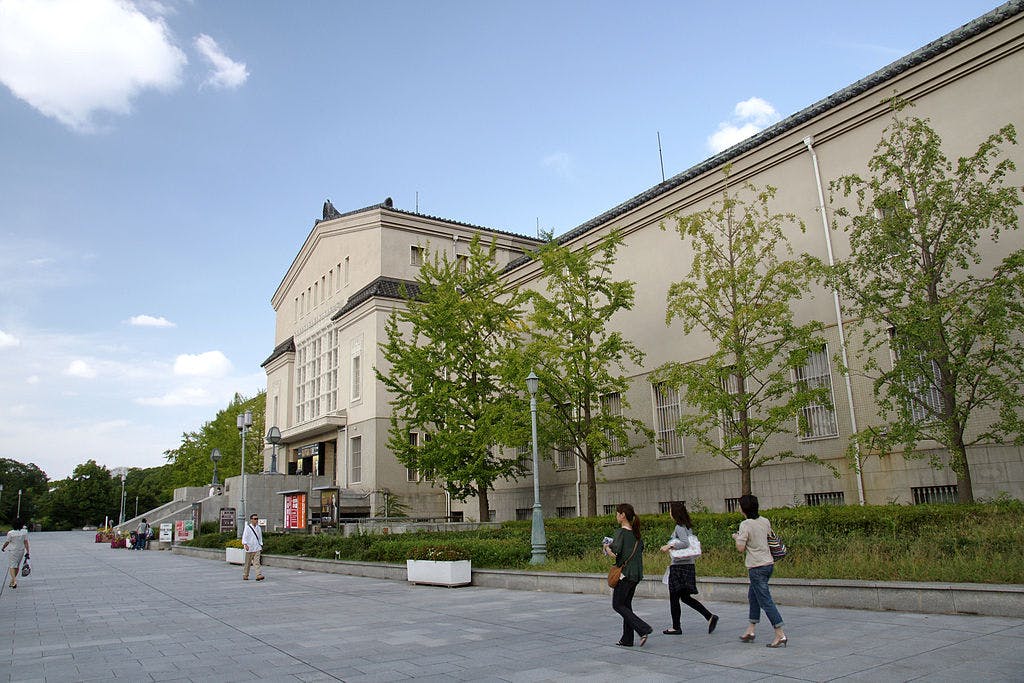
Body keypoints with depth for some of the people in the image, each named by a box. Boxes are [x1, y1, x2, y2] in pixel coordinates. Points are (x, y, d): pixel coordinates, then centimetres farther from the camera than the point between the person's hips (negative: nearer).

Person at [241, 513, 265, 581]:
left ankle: (259, 575, -17)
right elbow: (244, 537, -12)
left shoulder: (258, 528, 11)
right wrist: (245, 544, -25)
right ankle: (245, 575, 23)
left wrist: (261, 545, 18)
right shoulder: (247, 527, -6)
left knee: (257, 562, -7)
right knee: (248, 563, 8)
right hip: (249, 548, -3)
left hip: (257, 548, 3)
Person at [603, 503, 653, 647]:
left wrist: (607, 547, -4)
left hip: (625, 573, -8)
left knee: (618, 605, 4)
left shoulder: (621, 532, -15)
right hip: (637, 574, 8)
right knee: (626, 604, 16)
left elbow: (616, 551, -25)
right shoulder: (636, 532, 9)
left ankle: (643, 628, -9)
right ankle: (627, 639, 17)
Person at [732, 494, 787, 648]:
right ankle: (750, 631, 26)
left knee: (765, 600, -4)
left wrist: (736, 537, 4)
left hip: (757, 567, -8)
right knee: (753, 596, 19)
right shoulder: (765, 521, 5)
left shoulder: (745, 525, -16)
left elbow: (740, 548, -17)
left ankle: (780, 635, -5)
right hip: (769, 563, 9)